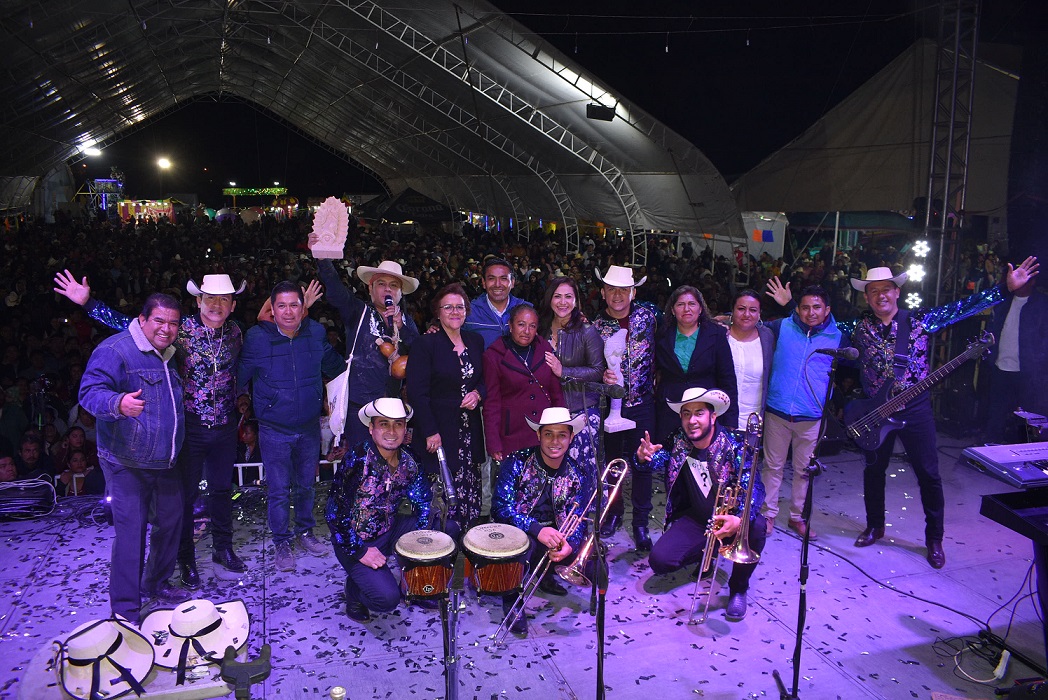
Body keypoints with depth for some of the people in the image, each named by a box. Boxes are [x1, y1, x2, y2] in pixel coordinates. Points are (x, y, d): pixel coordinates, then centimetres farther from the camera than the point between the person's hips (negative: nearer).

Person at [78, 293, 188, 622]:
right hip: (127, 462, -8)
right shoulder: (115, 350, -13)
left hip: (165, 461, 8)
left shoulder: (169, 355, 12)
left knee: (171, 520, 15)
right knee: (131, 531, -7)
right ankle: (125, 611, 5)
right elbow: (90, 391, -25)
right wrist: (119, 403, -44)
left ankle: (155, 583, 35)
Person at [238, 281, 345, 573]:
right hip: (274, 429, -3)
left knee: (306, 484, 18)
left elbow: (335, 365, 13)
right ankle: (282, 543, 25)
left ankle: (305, 532, 38)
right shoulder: (257, 338, -14)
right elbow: (240, 377, -3)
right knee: (279, 490, 5)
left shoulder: (316, 332, -6)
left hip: (309, 425, 3)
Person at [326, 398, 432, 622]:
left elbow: (422, 501, 4)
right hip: (355, 539, -6)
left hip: (389, 528, 6)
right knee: (387, 598, -24)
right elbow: (334, 512, -23)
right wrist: (360, 551, -20)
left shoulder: (408, 460, -7)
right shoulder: (357, 460, -25)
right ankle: (355, 589, 11)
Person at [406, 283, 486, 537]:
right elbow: (417, 392, -9)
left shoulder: (475, 341, 11)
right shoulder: (425, 344, -6)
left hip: (469, 429, 5)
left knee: (471, 493, 4)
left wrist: (478, 394, -2)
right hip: (439, 429, -5)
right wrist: (430, 432, -13)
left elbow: (484, 380, 21)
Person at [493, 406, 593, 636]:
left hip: (555, 533, 4)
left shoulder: (577, 476, -3)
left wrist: (570, 544, -32)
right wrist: (537, 529, -38)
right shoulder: (516, 463, -13)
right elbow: (502, 506, -22)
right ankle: (512, 600, -10)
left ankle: (545, 574, 17)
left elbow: (577, 519, -8)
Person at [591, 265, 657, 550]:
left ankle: (641, 522, 18)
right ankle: (613, 512, 33)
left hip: (643, 402, 0)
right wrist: (602, 376, -16)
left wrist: (655, 379, 3)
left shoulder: (647, 316, -1)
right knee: (612, 460, 13)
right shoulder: (596, 325, -3)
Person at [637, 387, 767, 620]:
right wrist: (644, 458, -42)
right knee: (659, 560, -17)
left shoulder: (734, 446, -19)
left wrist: (740, 519, -48)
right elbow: (659, 459, -15)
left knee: (756, 527, -36)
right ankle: (706, 553, 17)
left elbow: (754, 487, -28)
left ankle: (738, 588, -8)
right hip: (695, 520, 3)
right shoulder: (678, 442, -5)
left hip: (729, 519, -3)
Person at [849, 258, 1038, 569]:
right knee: (874, 470, 12)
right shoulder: (859, 327, -1)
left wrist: (1007, 287, -7)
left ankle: (934, 538, 19)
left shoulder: (919, 320, -1)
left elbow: (962, 307, -3)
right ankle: (875, 526, 31)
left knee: (929, 474, 4)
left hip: (915, 409, -1)